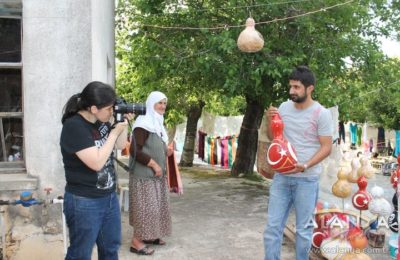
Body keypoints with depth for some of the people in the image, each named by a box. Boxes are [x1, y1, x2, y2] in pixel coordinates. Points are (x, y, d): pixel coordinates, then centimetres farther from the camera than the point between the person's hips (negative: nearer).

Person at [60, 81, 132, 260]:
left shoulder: (102, 121, 1)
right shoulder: (74, 126, -21)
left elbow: (120, 145, 15)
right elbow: (97, 162, -26)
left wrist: (125, 124, -2)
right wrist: (114, 132, -19)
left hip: (110, 197, 8)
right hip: (84, 203, -8)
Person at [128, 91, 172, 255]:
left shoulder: (157, 123, 13)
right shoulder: (143, 123, -17)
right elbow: (135, 151, -24)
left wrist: (165, 152, 6)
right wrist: (154, 164, -20)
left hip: (156, 174, 10)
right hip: (144, 174, -10)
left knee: (155, 205, 15)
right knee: (145, 207, -6)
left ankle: (148, 236, 28)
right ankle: (136, 242, 4)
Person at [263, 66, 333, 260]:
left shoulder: (321, 113, -9)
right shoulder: (284, 107, 4)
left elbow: (326, 147, -9)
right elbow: (273, 138, 14)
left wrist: (305, 166, -22)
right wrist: (270, 122, -6)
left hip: (307, 179, -4)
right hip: (281, 176, 4)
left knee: (304, 229, 9)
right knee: (273, 226, 7)